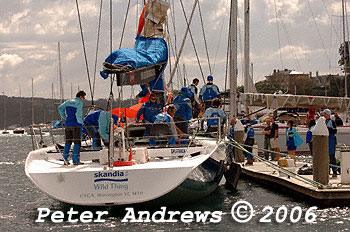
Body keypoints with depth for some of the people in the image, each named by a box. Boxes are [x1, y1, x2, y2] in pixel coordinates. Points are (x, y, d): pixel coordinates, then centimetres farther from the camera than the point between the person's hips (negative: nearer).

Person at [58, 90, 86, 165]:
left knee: (68, 141, 12)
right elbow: (78, 113, -18)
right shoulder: (79, 103, -6)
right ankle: (75, 160, -5)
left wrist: (65, 118, 13)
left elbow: (60, 108, 11)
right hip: (76, 125, -6)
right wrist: (80, 122, -5)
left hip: (68, 125, 6)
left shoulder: (69, 102, 13)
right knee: (77, 142, -1)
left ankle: (65, 159, 4)